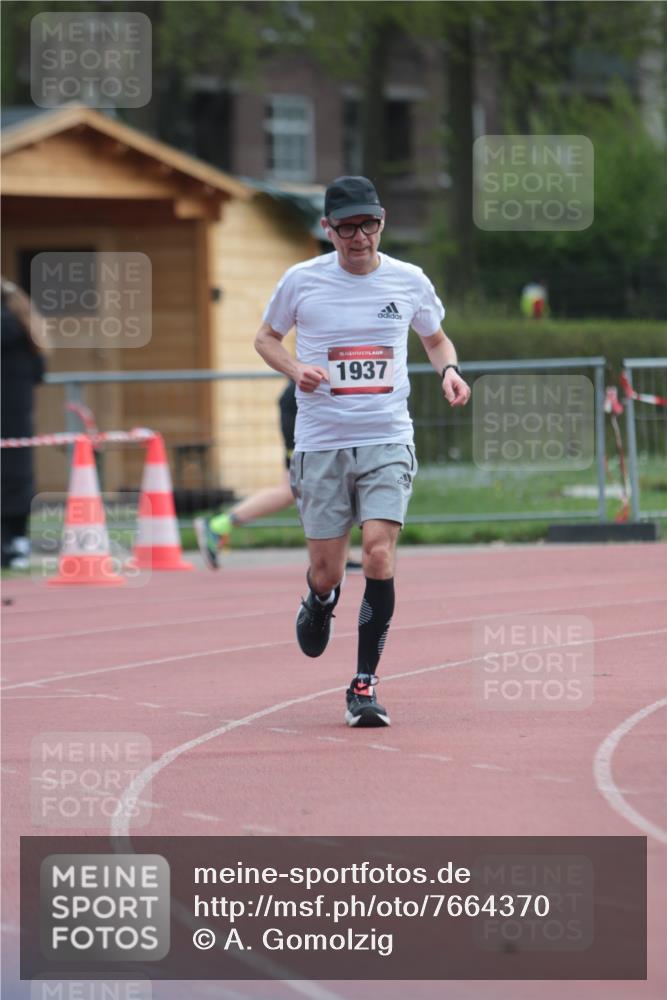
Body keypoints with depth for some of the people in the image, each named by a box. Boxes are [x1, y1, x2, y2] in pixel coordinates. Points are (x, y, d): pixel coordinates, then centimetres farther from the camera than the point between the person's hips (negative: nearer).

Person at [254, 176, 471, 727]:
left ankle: (365, 684, -9)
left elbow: (436, 338, 21)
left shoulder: (409, 281, 4)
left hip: (387, 441, 0)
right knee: (327, 572, 1)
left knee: (378, 550, -18)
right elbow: (266, 337, 14)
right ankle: (319, 604, 41)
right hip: (321, 444, 0)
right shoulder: (302, 281, 0)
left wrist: (448, 369, -1)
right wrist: (296, 369, -7)